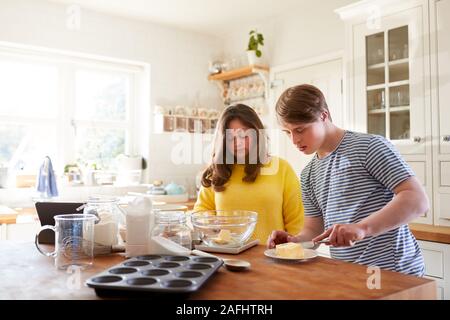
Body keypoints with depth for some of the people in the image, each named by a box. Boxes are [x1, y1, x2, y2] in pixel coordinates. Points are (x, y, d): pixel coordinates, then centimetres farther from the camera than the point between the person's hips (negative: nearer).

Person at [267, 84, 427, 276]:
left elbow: (418, 200, -14)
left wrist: (361, 228, -27)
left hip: (394, 271, -5)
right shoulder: (308, 175, 12)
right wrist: (295, 240, -8)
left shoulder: (369, 147, -8)